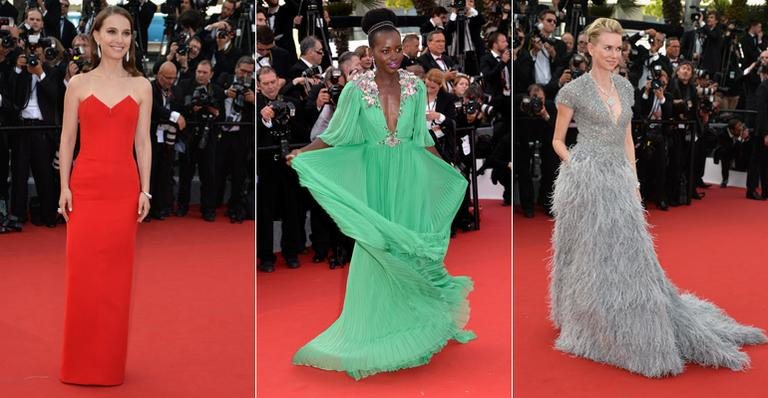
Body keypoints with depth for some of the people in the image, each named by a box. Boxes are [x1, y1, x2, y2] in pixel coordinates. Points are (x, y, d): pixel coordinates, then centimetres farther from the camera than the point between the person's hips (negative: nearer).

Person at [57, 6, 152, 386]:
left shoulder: (141, 86, 7)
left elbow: (142, 142, 6)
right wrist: (64, 187, -3)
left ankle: (110, 363, 14)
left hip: (124, 188, 1)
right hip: (85, 186, -1)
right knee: (82, 275, -1)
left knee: (116, 276, 4)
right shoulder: (78, 84, 5)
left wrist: (145, 190, 1)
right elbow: (67, 140, 5)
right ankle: (80, 364, 10)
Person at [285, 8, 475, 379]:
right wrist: (301, 153, -14)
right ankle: (375, 325, 16)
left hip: (409, 179, 2)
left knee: (409, 248, 7)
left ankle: (409, 320, 22)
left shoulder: (415, 87, -1)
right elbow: (337, 135, -3)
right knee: (375, 249, 3)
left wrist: (449, 171, 12)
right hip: (373, 178, -2)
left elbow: (422, 138, 9)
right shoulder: (356, 88, -9)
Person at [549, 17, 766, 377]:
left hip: (619, 180, 6)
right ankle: (590, 330, 14)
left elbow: (627, 138, 16)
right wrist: (578, 170, -10)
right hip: (586, 181, -6)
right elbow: (557, 140, 1)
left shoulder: (625, 87, 11)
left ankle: (640, 331, 21)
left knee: (628, 254, 10)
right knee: (593, 259, 1)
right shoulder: (574, 90, -6)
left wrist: (633, 181, 12)